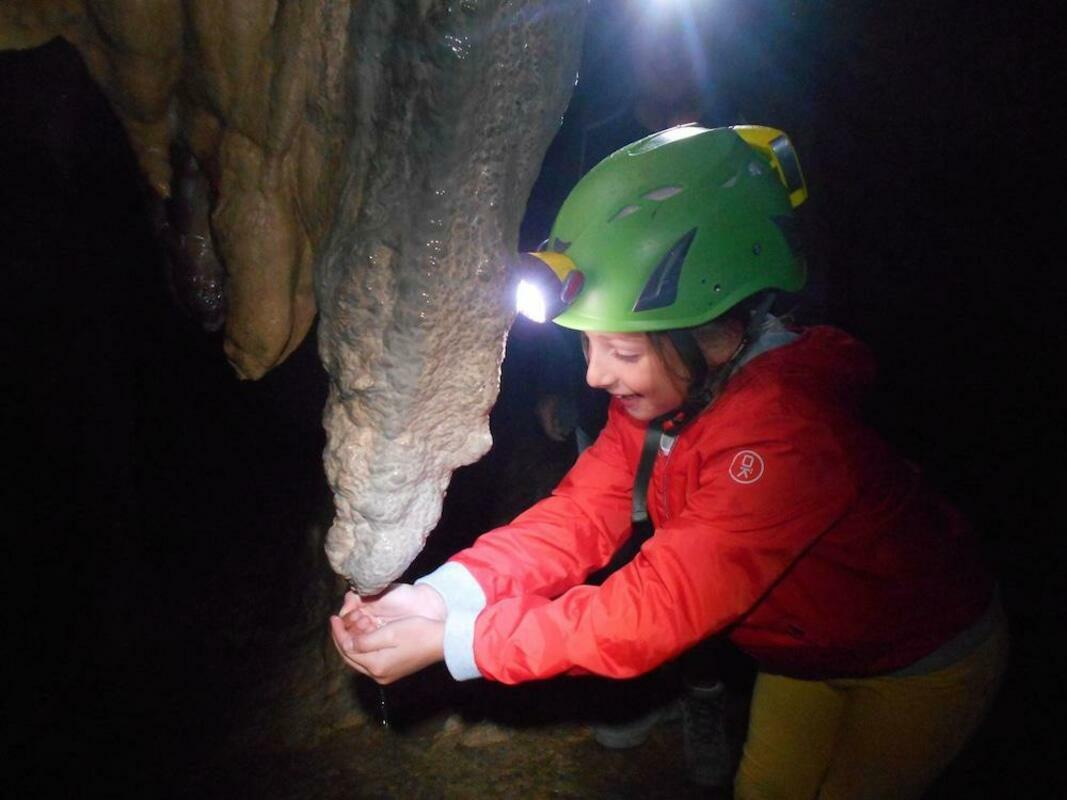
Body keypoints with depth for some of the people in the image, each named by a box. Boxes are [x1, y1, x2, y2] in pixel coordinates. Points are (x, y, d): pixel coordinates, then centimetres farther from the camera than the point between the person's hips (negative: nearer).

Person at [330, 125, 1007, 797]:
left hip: (926, 660, -6)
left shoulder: (780, 434, -42)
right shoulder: (663, 388, -16)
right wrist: (441, 594, -32)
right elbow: (583, 514, -20)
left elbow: (655, 609, -41)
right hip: (808, 647, 6)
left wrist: (450, 642, -39)